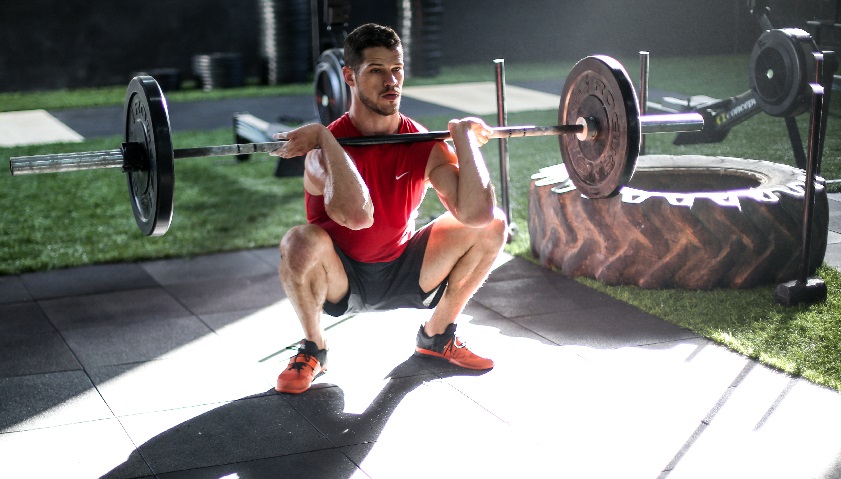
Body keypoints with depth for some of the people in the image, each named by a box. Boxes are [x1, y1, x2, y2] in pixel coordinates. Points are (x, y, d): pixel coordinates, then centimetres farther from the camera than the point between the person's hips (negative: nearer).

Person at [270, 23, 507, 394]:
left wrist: (463, 137, -24)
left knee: (492, 225, -12)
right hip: (342, 280, -4)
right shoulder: (327, 148, -24)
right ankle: (313, 349, -6)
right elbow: (357, 215, -47)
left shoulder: (424, 144, -12)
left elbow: (476, 212, -29)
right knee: (301, 243, -37)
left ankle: (436, 336, 8)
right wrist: (324, 139, -40)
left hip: (405, 273, 4)